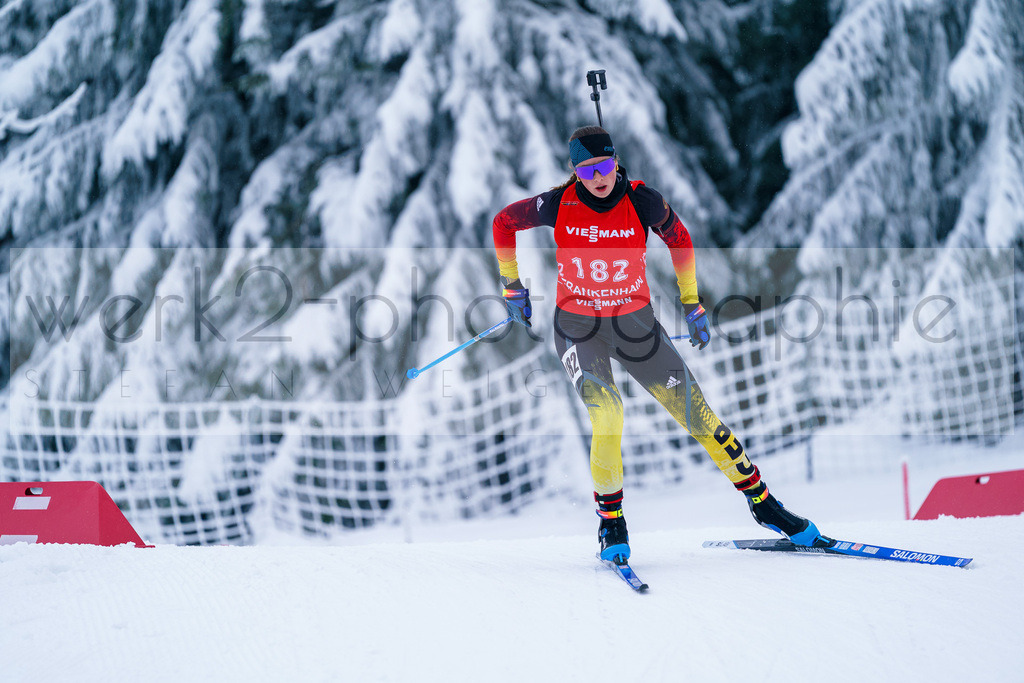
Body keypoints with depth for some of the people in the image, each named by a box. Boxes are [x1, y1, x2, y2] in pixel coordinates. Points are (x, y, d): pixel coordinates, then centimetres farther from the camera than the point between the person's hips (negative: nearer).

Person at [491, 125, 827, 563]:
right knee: (606, 412, -26)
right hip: (578, 328, -1)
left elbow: (679, 240, 5)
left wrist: (692, 304, 9)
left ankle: (761, 501, 16)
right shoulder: (559, 205, -15)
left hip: (635, 325, 1)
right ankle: (610, 520, -7)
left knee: (695, 411, 0)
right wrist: (512, 285, 7)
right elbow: (504, 222, 3)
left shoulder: (642, 201, -14)